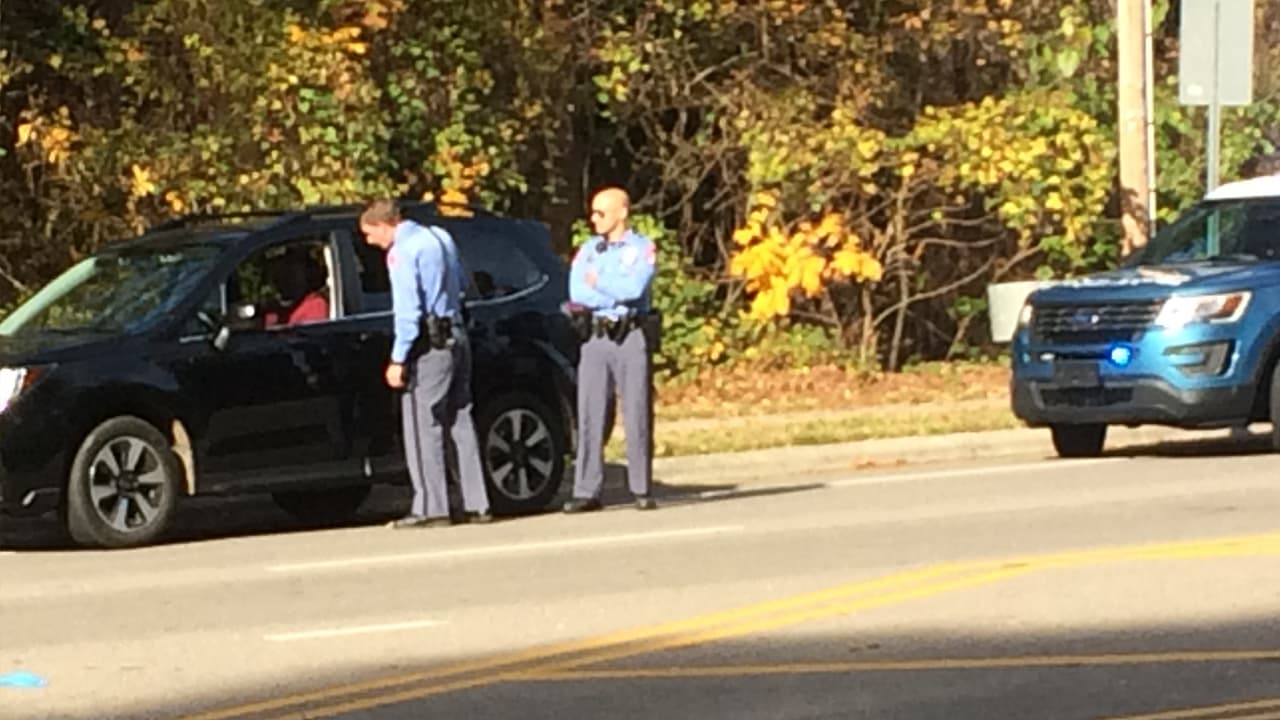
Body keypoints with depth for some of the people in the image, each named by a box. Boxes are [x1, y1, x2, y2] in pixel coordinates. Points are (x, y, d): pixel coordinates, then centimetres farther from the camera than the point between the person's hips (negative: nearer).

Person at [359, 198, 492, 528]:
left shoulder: (403, 251, -12)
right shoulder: (440, 237, 14)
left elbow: (408, 310, -17)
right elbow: (461, 283, 23)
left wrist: (399, 359, -16)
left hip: (429, 343, -9)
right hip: (457, 338, 9)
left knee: (423, 427, -5)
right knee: (461, 423, 12)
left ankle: (430, 508, -8)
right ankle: (477, 504, 12)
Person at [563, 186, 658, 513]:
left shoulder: (642, 248, 3)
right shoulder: (588, 250, 13)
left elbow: (635, 287, -14)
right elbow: (577, 293, -2)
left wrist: (598, 282, -3)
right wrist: (618, 293, -9)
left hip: (631, 337, -3)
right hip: (595, 337, 3)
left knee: (637, 415, -2)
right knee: (589, 416, -1)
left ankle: (641, 490, 4)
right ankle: (586, 492, -1)